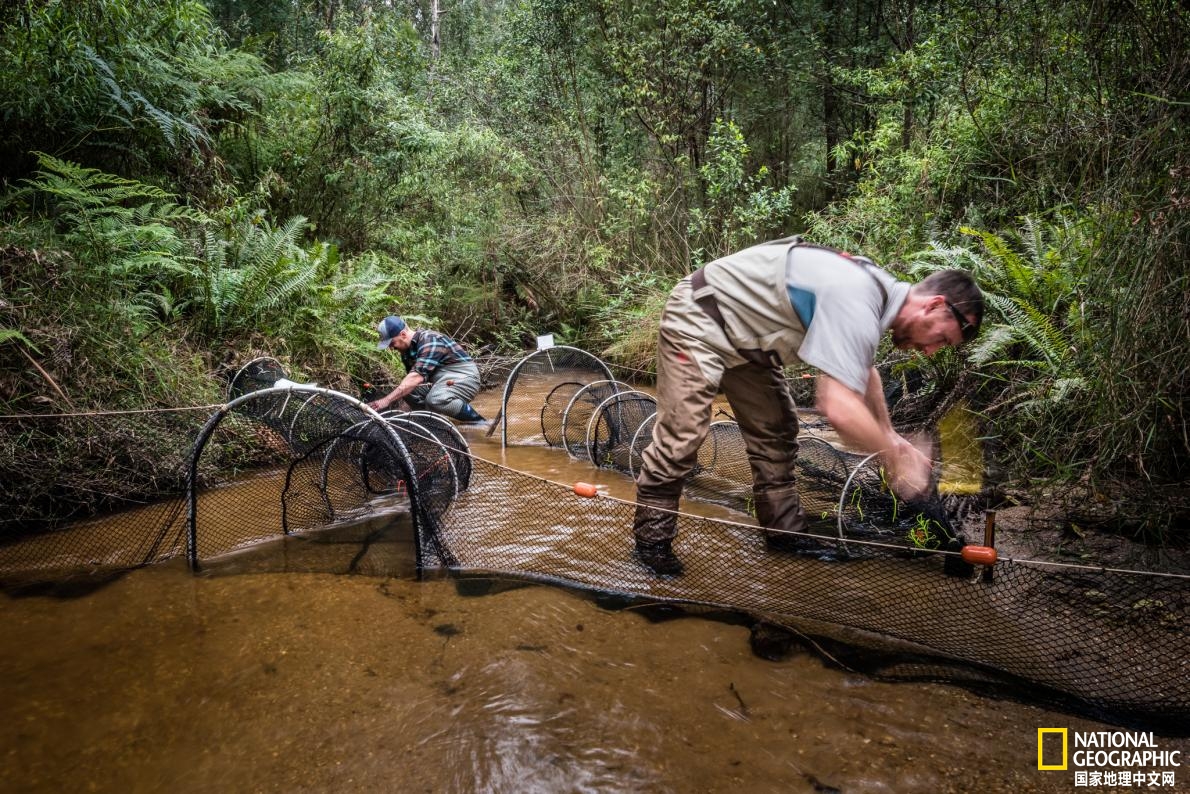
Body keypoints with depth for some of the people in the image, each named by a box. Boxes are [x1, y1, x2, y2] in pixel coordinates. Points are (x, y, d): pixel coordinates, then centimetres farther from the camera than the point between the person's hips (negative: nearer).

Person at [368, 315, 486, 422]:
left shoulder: (430, 341, -23)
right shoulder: (407, 348, 6)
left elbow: (417, 377, -33)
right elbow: (410, 377, 5)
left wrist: (387, 400, -36)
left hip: (464, 377, -9)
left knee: (435, 400, -35)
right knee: (405, 389, -6)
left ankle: (477, 422, -16)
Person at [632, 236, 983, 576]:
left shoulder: (878, 289, 1)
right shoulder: (856, 305, -31)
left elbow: (862, 369, 20)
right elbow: (839, 408, -39)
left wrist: (890, 436, 17)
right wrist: (897, 458, -24)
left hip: (741, 334, 10)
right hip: (699, 318, -10)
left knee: (776, 432, 11)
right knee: (682, 434, -13)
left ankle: (785, 532, 22)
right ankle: (652, 538, 2)